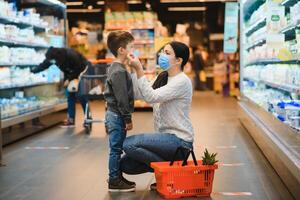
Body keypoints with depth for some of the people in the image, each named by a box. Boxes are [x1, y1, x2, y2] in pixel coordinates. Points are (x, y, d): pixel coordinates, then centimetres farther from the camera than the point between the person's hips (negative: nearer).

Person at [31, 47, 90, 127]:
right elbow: (43, 65, -2)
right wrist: (32, 71, -5)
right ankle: (71, 119, 2)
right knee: (70, 94, -1)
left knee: (80, 95, -13)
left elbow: (78, 69, -26)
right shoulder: (52, 57, -17)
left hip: (83, 71, -7)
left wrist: (69, 79, -23)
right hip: (72, 74, 7)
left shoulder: (71, 55, -36)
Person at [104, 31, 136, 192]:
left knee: (116, 149, 16)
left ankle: (116, 177, 24)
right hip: (117, 116, -10)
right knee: (116, 149, -3)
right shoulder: (119, 71, -19)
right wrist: (127, 118, -16)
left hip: (114, 114, 10)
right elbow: (121, 98, -21)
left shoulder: (116, 68, 14)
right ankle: (114, 182, 4)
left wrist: (126, 118, 21)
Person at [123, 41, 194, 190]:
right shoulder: (162, 77, 13)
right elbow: (137, 94, 7)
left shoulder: (182, 81, -14)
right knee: (125, 165, -2)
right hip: (165, 137, 8)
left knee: (129, 144, -23)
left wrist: (139, 69, -24)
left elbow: (151, 97, -24)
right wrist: (132, 69, -2)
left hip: (179, 140, -8)